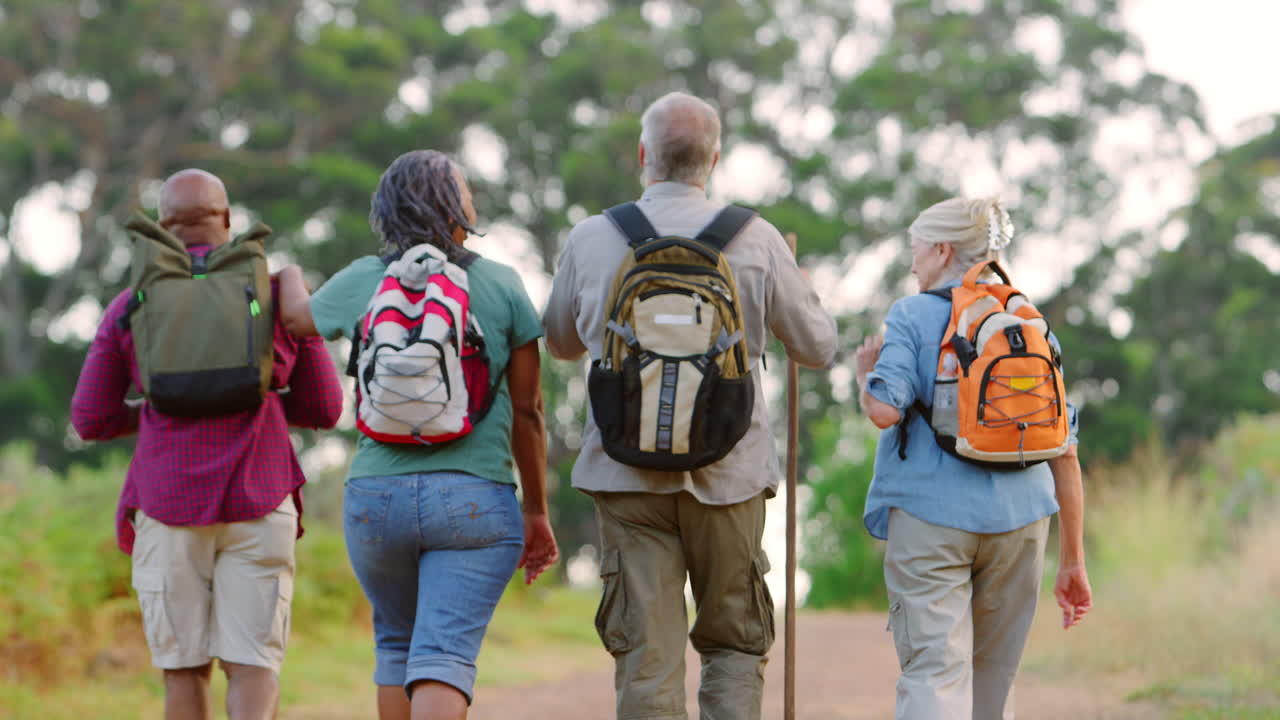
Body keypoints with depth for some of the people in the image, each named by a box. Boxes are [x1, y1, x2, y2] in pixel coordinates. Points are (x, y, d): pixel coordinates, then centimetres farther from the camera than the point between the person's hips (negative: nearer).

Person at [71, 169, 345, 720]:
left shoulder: (128, 309, 3)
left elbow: (90, 421, 5)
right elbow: (323, 409, 8)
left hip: (169, 508, 0)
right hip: (257, 507, 0)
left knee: (185, 669, 11)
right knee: (253, 667, -2)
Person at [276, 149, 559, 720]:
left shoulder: (361, 282, 5)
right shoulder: (501, 285, 0)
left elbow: (298, 318, 27)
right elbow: (527, 412, 2)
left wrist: (289, 277, 51)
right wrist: (537, 513, 12)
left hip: (376, 498, 3)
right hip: (475, 500, -3)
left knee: (397, 646, 22)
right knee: (443, 659, -9)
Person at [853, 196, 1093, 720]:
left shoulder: (913, 315, 1)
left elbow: (885, 410, -14)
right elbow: (1065, 452, 11)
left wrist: (864, 372, 9)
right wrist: (1073, 561, 14)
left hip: (930, 513, -4)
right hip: (1018, 519, 4)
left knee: (934, 673, -10)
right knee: (993, 678, 16)